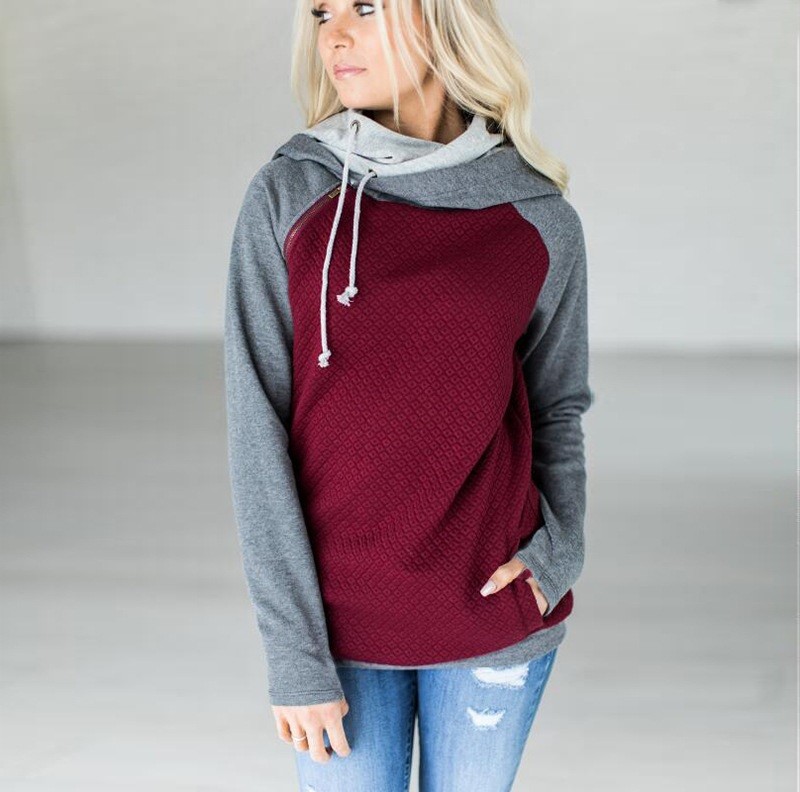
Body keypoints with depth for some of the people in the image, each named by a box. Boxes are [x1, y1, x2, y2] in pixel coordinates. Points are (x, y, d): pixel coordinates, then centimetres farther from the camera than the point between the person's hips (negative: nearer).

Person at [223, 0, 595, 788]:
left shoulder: (540, 219, -2)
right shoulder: (286, 199, -5)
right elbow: (256, 429, -7)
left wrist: (559, 548, -6)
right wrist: (293, 650, -11)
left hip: (495, 609, 1)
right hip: (337, 620, -1)